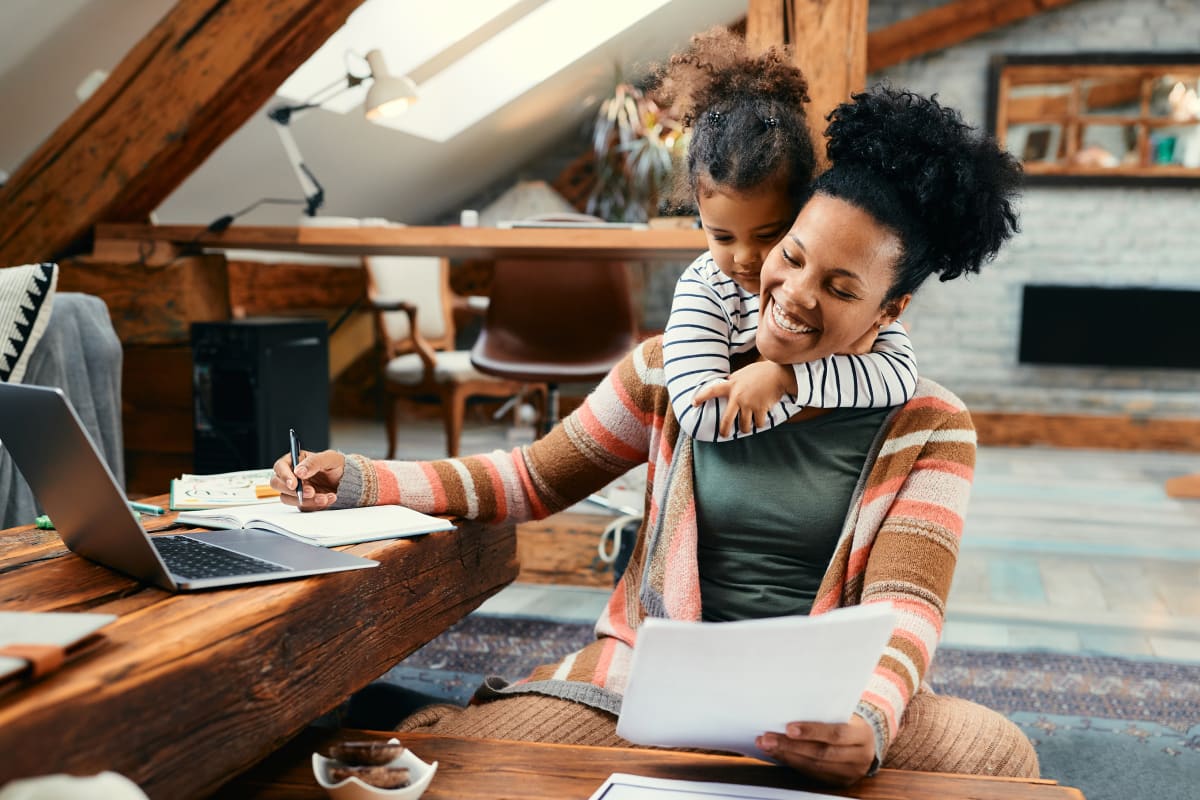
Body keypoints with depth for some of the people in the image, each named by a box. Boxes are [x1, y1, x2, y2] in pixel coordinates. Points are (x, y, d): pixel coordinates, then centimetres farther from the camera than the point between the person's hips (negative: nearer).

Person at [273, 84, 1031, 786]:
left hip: (818, 710, 1)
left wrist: (868, 721, -37)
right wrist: (362, 482, -1)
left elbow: (904, 606, -13)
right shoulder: (676, 369, 2)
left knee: (999, 751, -30)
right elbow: (534, 478, 11)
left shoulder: (927, 431, -2)